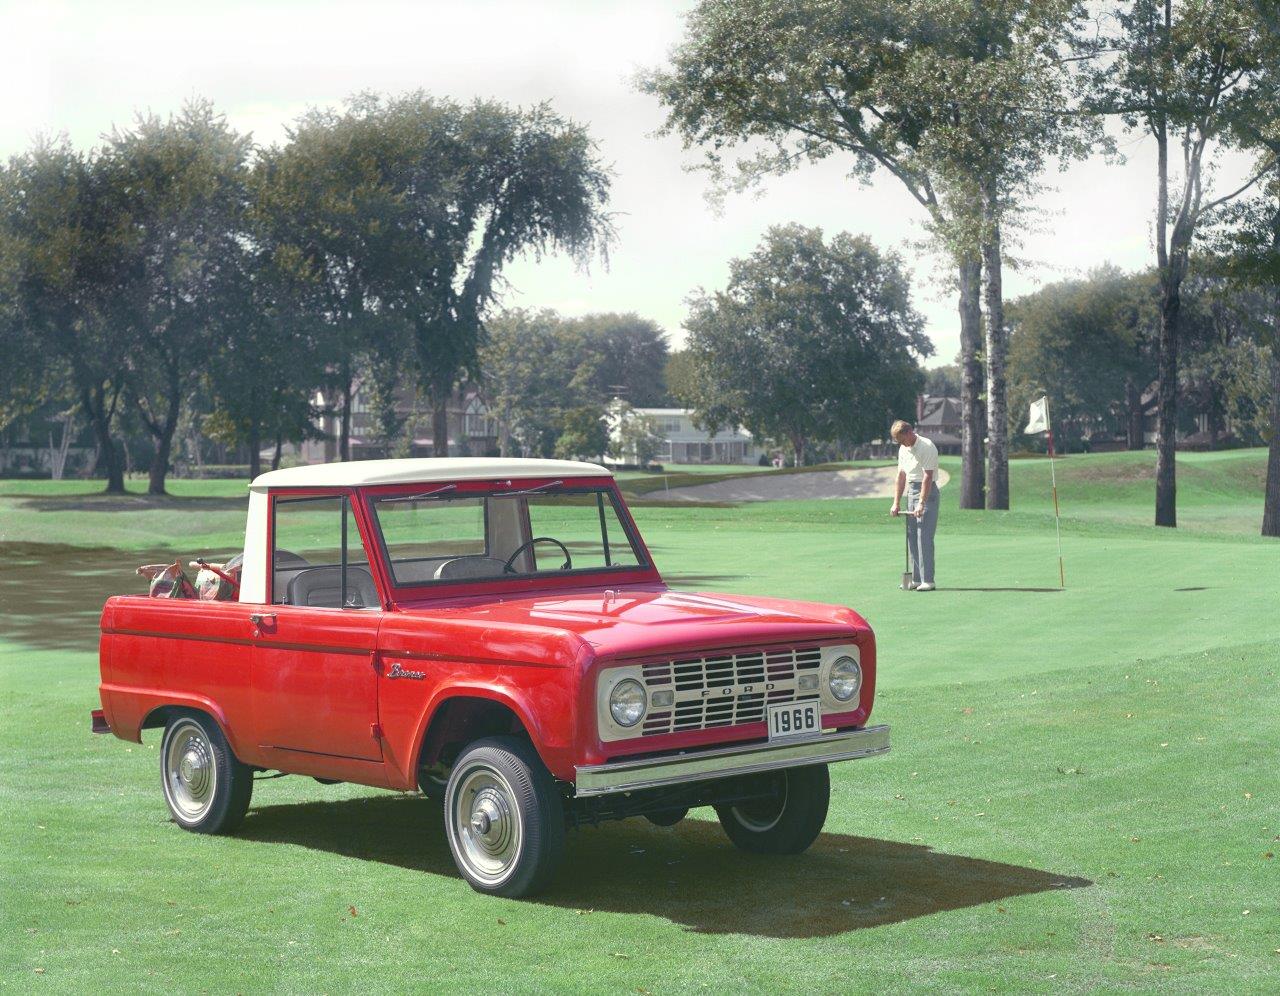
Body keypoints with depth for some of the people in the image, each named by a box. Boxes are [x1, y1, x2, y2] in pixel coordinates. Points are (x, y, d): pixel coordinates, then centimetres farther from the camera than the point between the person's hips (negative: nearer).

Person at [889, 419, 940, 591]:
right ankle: (916, 579, 11)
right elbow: (901, 476, 13)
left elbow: (927, 477, -20)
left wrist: (921, 503, -24)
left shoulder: (927, 447, -15)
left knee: (924, 537, -12)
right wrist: (896, 503, 7)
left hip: (927, 492, -8)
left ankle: (927, 581, -11)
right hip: (911, 490, 8)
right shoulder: (903, 449, 10)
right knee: (911, 537, 6)